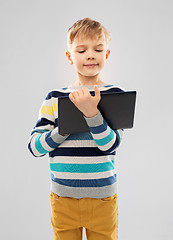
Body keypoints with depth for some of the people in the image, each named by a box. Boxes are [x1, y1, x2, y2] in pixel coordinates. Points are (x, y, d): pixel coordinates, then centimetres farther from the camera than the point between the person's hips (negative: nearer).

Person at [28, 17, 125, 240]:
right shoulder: (54, 98, 1)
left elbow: (110, 144, -14)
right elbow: (34, 147, -3)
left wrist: (91, 113, -29)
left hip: (102, 199, -1)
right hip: (63, 199, 1)